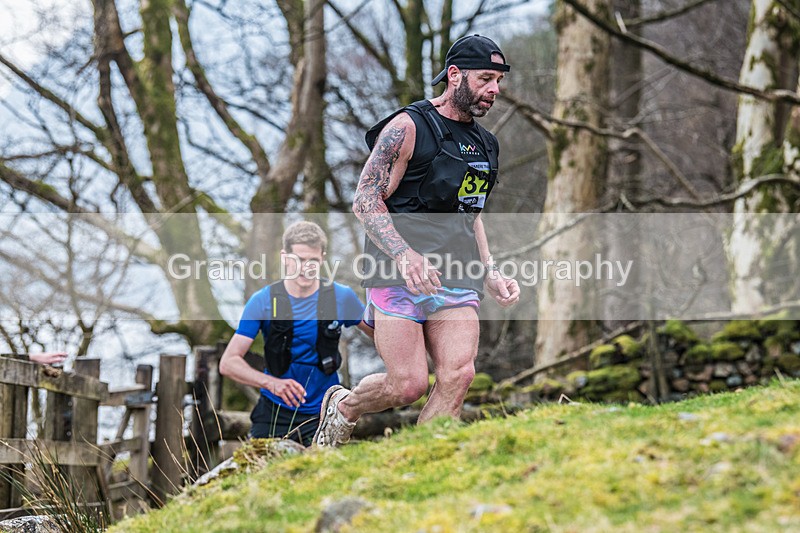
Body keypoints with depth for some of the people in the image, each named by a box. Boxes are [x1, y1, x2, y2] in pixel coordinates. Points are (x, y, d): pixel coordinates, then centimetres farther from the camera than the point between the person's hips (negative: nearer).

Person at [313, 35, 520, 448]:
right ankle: (342, 407, 20)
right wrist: (405, 255, -26)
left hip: (457, 282, 6)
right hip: (399, 275, -6)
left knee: (458, 376, -14)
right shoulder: (407, 128, -6)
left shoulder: (485, 145, 18)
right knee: (408, 385, -10)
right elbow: (365, 201, -11)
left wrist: (490, 274, 17)